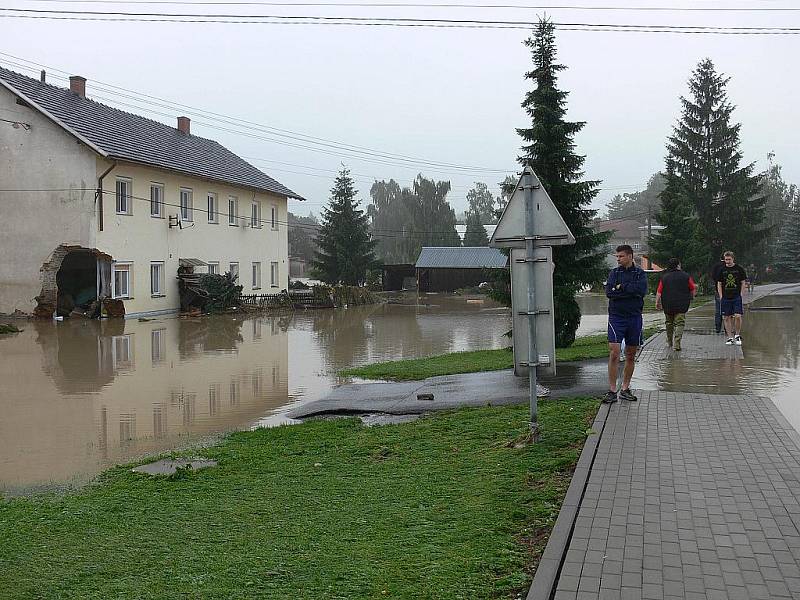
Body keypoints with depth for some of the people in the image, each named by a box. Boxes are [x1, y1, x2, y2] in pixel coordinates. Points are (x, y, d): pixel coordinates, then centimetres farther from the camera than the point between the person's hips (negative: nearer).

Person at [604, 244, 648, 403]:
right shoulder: (614, 273, 6)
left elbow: (642, 291, -15)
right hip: (616, 317, -1)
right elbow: (609, 292, -10)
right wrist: (630, 291, -13)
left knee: (631, 356, 8)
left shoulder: (640, 274, 5)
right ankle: (612, 391, -8)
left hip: (634, 317, 1)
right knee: (614, 353, -11)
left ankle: (625, 389, 18)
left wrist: (621, 287, -11)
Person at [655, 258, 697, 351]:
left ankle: (670, 342, 29)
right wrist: (690, 298, 23)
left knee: (669, 322, 18)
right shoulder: (686, 276, 0)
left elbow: (659, 292, -2)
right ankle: (677, 343, -15)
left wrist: (657, 302, 8)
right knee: (680, 323, -1)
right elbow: (693, 289, 6)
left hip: (667, 305, 2)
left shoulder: (664, 277, 1)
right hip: (681, 305, -2)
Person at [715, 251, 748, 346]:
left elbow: (743, 283, 7)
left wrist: (741, 295, -2)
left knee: (737, 316, -12)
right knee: (727, 317, 2)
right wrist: (721, 296, 2)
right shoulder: (722, 270, 6)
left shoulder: (739, 269, 3)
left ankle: (737, 335, 7)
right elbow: (719, 284, 10)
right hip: (725, 298, 2)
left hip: (736, 297, -2)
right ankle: (730, 337, 10)